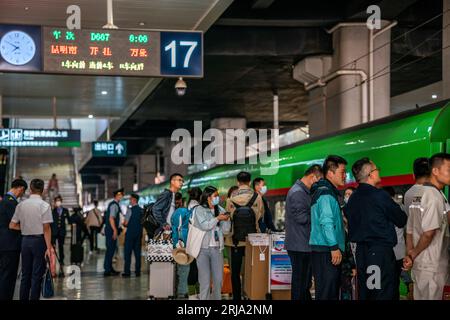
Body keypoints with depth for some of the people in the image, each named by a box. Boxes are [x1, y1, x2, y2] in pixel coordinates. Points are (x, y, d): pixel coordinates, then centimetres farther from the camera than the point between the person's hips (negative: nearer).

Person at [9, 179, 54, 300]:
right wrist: (49, 247, -12)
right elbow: (46, 228, -13)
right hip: (39, 240, -4)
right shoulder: (44, 205, -9)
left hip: (25, 240, 4)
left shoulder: (21, 205, 4)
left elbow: (12, 225, 4)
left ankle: (23, 298, 14)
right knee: (37, 275, 0)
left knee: (25, 274, 12)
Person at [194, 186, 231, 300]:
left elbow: (225, 230, 8)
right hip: (203, 249, -4)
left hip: (217, 249, 4)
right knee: (205, 280, -4)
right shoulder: (199, 210, 0)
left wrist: (227, 219, -8)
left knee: (218, 279, 6)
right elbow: (204, 225, -14)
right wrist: (218, 218, -14)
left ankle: (216, 298, 17)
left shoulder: (220, 210, 10)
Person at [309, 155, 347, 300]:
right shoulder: (325, 193, -12)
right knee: (327, 293, -10)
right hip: (326, 250, -11)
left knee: (332, 291, 13)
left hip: (328, 250, 11)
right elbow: (326, 222, -21)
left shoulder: (329, 191, 21)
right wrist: (334, 247, -23)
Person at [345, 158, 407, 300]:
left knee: (364, 292, 12)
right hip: (381, 250, -7)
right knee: (384, 293, -4)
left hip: (361, 250, 7)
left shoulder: (353, 198, 7)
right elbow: (401, 220, -4)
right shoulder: (380, 195, -13)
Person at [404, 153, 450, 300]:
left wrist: (409, 254, 5)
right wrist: (413, 255, -9)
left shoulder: (418, 194, 11)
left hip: (419, 263, 9)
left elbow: (409, 231, 10)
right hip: (432, 265, -9)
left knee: (419, 297, 15)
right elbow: (429, 233, -21)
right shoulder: (435, 196, -17)